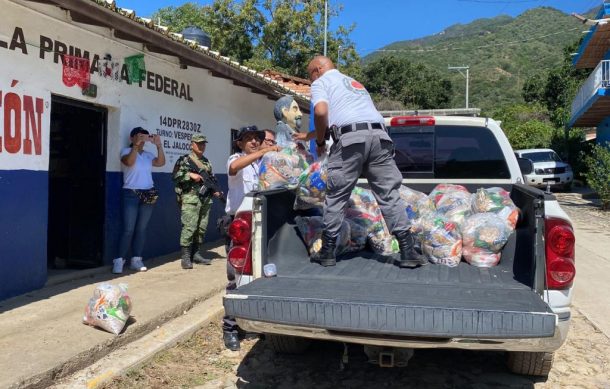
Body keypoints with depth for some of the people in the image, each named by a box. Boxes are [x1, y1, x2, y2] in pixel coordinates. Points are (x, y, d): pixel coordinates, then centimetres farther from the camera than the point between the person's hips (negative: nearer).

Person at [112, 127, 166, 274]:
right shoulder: (126, 151, 0)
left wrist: (158, 145, -12)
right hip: (131, 194, -4)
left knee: (141, 229, 6)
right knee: (128, 229, -9)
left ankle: (136, 260, 12)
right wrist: (136, 145, -27)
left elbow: (161, 162, -4)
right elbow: (129, 162, -21)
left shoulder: (148, 155, 11)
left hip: (148, 194, 4)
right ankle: (119, 260, -2)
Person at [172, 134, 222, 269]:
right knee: (189, 227, -11)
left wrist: (215, 191, 7)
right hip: (190, 199, -6)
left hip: (206, 199, 6)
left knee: (202, 228, 8)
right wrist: (190, 174, -16)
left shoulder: (207, 162, 19)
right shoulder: (184, 160, 1)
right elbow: (175, 176, -7)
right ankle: (185, 257, -6)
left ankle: (197, 254, 17)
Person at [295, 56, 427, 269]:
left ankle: (327, 252, 12)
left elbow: (321, 111, -6)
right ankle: (408, 252, 2)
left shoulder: (321, 82, 15)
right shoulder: (353, 82, 38)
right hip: (379, 135, 6)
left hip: (351, 139, -5)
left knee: (336, 197, 6)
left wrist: (320, 141, 8)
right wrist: (307, 135, 51)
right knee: (390, 196, 6)